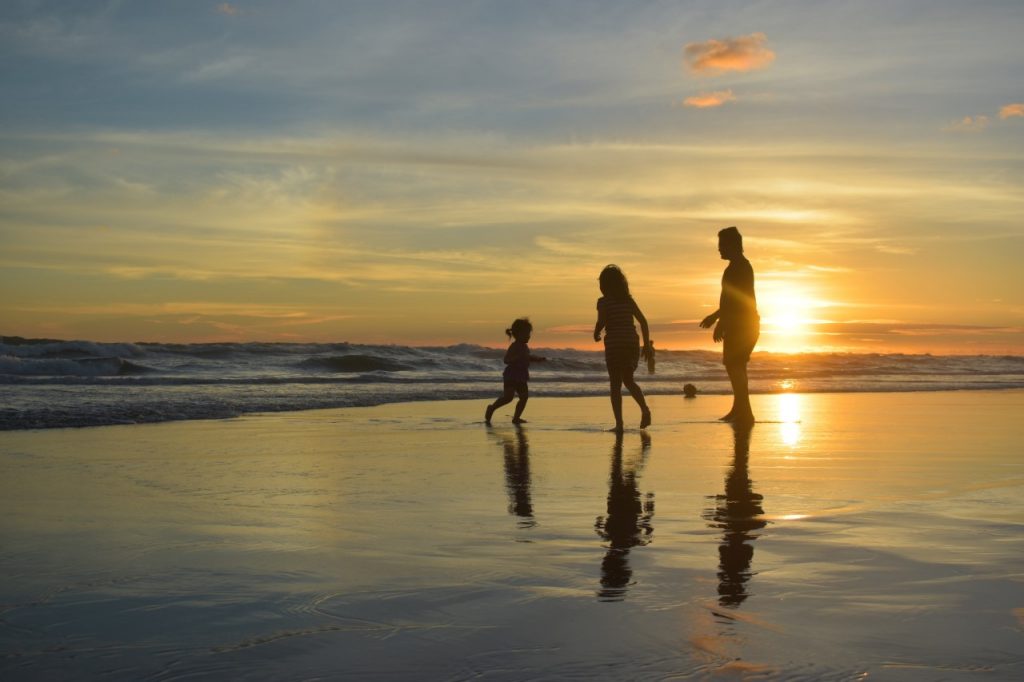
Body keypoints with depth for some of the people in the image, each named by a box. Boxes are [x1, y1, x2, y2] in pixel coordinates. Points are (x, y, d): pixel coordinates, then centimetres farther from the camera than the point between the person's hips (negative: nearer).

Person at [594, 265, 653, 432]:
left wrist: (596, 334, 5)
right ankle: (644, 409, -4)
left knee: (615, 385, 3)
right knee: (628, 380, 20)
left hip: (614, 346, -4)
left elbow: (601, 322, -16)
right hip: (632, 344, 4)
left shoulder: (603, 302, -5)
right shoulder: (628, 300, 8)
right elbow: (643, 321, 5)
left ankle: (619, 424, -3)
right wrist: (647, 343, 10)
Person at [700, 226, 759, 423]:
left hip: (741, 325, -11)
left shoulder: (738, 267, -13)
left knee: (734, 366, -12)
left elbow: (734, 299, -22)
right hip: (744, 325, 11)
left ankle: (743, 412, -15)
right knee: (736, 366, 14)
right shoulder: (742, 266, 20)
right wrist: (716, 316, 32)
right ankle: (740, 410, 21)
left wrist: (721, 322, -22)